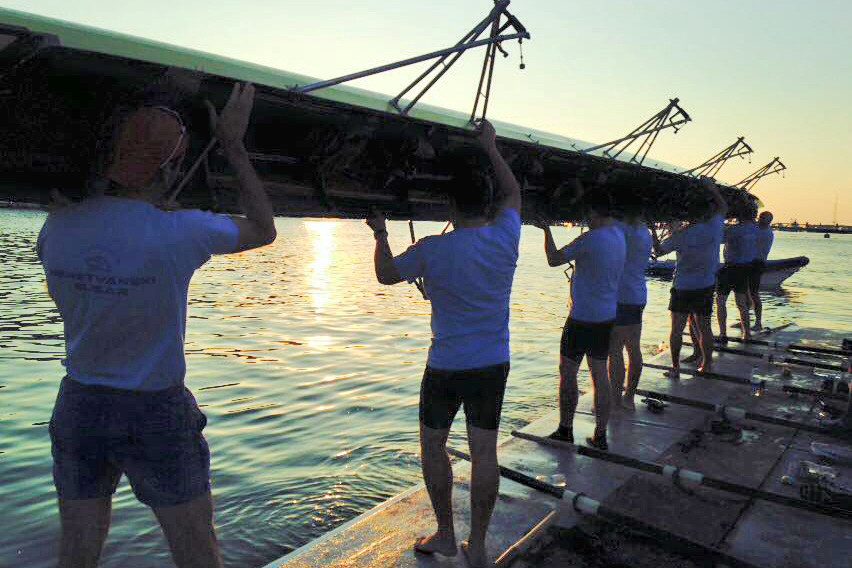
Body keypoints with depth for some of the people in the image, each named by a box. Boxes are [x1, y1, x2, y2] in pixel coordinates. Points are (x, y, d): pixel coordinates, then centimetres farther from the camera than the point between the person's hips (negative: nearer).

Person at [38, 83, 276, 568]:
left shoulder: (57, 226, -6)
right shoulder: (180, 233, -21)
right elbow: (264, 230, -4)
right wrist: (234, 145, 1)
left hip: (78, 406, 5)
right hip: (156, 414, -4)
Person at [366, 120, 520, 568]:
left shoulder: (433, 250, -16)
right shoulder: (506, 236, -6)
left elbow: (386, 274, 0)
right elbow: (513, 193, 15)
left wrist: (380, 234, 16)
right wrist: (491, 149, 23)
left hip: (447, 366, -4)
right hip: (494, 364, 4)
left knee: (433, 445, 16)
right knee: (484, 451, 10)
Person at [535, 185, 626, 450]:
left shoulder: (591, 238, -19)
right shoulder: (619, 236, 6)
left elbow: (554, 259, -14)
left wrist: (547, 230, -1)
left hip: (582, 317, -8)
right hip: (607, 316, 8)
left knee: (567, 372, 5)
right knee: (600, 374, 11)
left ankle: (565, 430, 14)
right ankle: (600, 436, 16)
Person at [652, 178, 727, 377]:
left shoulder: (681, 234, -11)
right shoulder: (715, 227, -5)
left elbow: (659, 250, 1)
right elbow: (724, 207, 15)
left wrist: (653, 231, 12)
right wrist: (711, 187, 16)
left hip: (682, 288, -3)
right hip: (705, 287, 3)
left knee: (676, 329, 4)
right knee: (704, 327, 11)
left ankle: (675, 368, 7)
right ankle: (707, 364, 21)